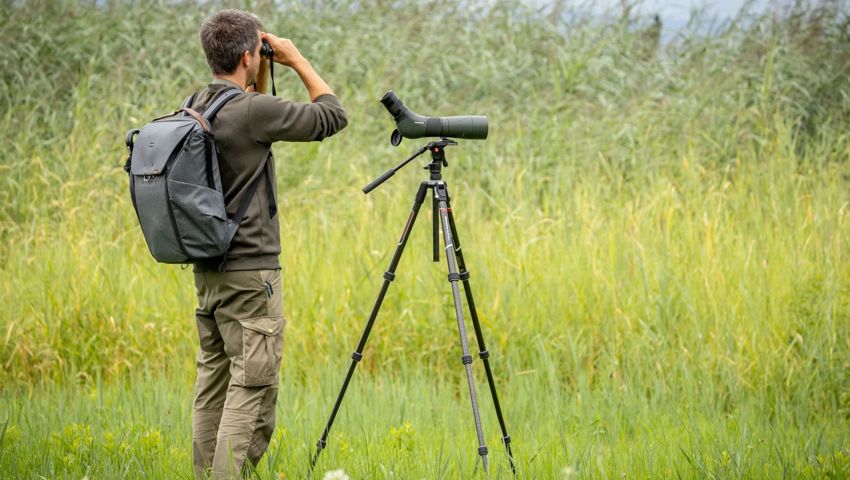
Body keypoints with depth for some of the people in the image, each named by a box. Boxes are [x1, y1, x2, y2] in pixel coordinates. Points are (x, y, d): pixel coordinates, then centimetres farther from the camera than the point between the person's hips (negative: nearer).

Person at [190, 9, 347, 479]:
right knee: (252, 389, -7)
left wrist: (258, 85, 18)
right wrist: (296, 59, 1)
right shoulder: (252, 111, -17)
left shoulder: (196, 108, 8)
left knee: (213, 383, 11)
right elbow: (333, 115, -7)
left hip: (207, 271, 9)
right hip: (250, 274, -9)